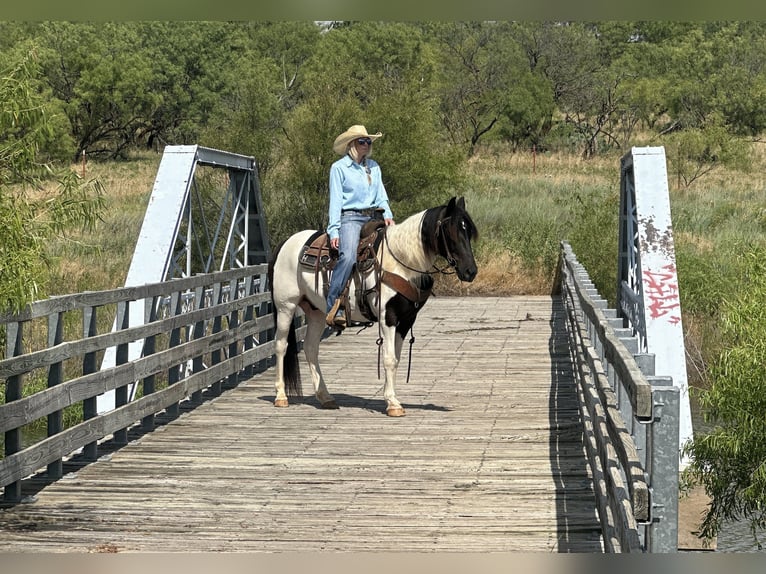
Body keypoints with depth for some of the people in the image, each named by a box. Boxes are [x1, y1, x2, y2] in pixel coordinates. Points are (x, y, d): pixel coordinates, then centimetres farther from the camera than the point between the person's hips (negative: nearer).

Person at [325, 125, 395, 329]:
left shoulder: (374, 167, 18)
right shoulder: (339, 168, 2)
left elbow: (381, 195, 18)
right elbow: (335, 201, -2)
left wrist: (387, 215, -1)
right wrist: (334, 230, -10)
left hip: (372, 218, 6)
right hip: (349, 218, -6)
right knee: (348, 257, -30)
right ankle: (333, 307, -32)